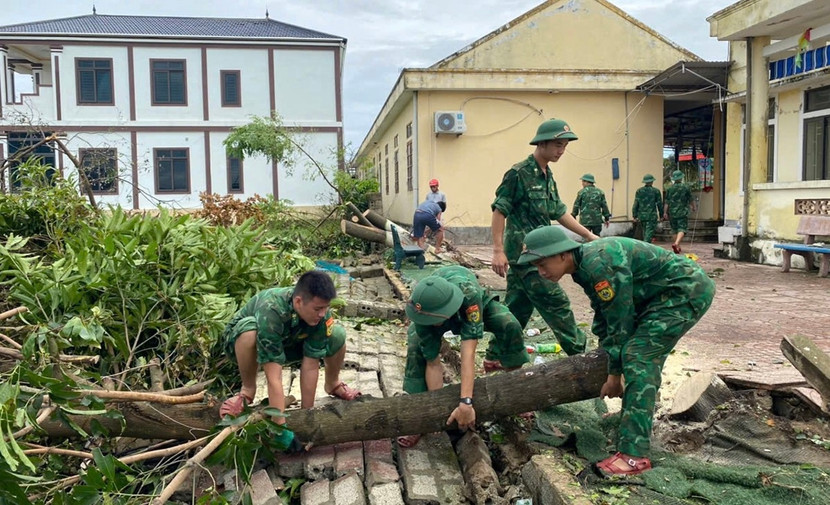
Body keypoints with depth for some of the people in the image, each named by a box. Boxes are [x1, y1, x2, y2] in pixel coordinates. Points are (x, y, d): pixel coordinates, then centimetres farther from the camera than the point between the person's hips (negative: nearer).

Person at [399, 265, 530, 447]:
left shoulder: (469, 293, -49)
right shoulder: (423, 315, -39)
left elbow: (468, 352, -51)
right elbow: (432, 364, -31)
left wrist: (465, 403, -54)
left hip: (473, 308, -1)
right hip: (436, 310, 1)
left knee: (510, 326, -28)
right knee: (416, 349, -26)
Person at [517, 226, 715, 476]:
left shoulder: (599, 264, -27)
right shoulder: (584, 266, 4)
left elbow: (619, 320, -20)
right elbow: (603, 315, 15)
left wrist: (614, 373, -10)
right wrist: (605, 351, 21)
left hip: (688, 289, -10)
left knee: (638, 357, -17)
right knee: (646, 355, 19)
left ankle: (634, 454, -19)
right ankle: (636, 416, 37)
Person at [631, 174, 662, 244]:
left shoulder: (639, 191, 4)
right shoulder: (656, 191, -2)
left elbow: (636, 204, 0)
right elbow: (660, 204, 0)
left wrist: (635, 216, 2)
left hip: (642, 215, 4)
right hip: (652, 215, -4)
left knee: (645, 232, 18)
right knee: (649, 233, -6)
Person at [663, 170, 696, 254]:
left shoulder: (669, 188, 2)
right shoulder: (686, 188, -3)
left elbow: (666, 202, -1)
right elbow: (691, 200, 6)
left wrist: (665, 213, 2)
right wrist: (693, 207, 23)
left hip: (672, 213, 3)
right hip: (682, 212, -3)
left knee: (675, 230, 14)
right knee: (682, 229, -6)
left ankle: (678, 247, 20)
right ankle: (676, 243, -29)